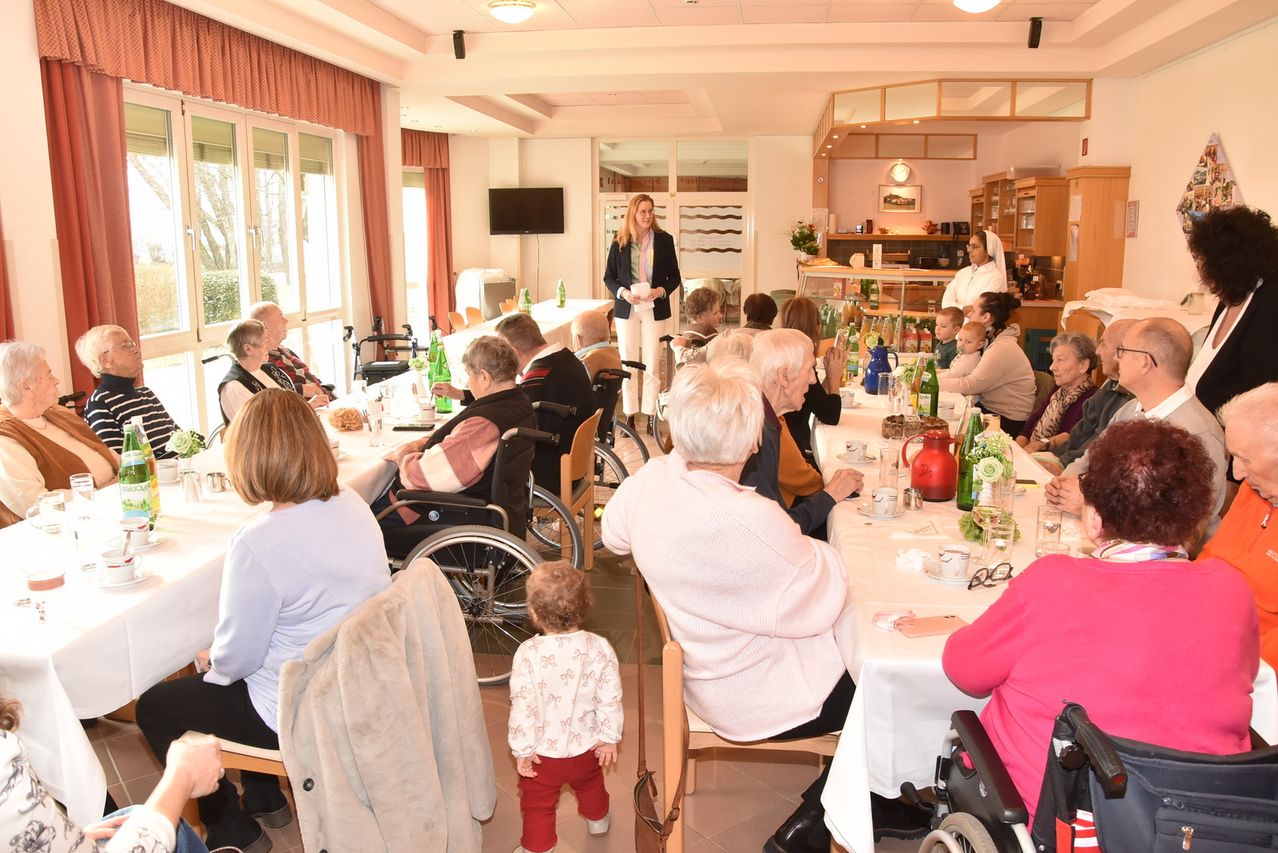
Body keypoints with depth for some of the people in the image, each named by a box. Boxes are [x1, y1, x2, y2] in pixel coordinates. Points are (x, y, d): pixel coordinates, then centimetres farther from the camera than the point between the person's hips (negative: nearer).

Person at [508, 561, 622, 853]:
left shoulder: (528, 653, -25)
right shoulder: (600, 648, -17)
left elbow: (523, 706, -20)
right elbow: (610, 700, -11)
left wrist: (523, 749, -9)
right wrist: (609, 738, 2)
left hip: (542, 753, -4)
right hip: (586, 748, 4)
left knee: (538, 805, 19)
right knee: (589, 785, 33)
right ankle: (597, 819, 57)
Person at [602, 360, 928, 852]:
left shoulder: (648, 479, -13)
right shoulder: (746, 521, -37)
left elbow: (614, 534, 8)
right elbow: (822, 602, -25)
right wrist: (808, 549, -5)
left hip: (705, 668, 8)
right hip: (757, 697, -8)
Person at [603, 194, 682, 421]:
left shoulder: (664, 240, 1)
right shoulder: (619, 242, 2)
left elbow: (674, 276, 6)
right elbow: (609, 277, 6)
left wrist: (661, 290, -13)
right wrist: (623, 292, -13)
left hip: (655, 309, -1)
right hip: (626, 309, 1)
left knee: (651, 365, 1)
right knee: (628, 363, 6)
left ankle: (650, 413, 8)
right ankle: (630, 414, 14)